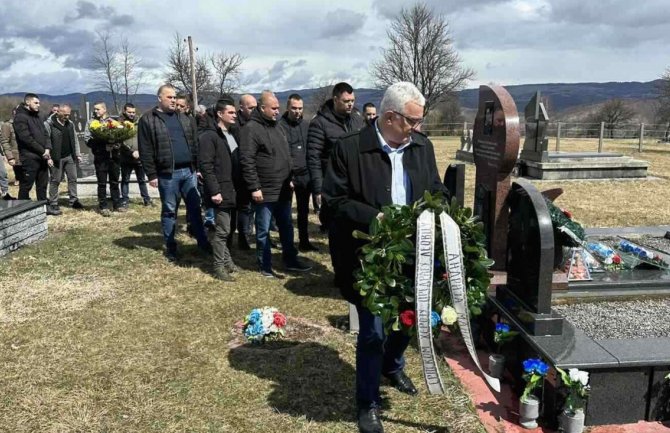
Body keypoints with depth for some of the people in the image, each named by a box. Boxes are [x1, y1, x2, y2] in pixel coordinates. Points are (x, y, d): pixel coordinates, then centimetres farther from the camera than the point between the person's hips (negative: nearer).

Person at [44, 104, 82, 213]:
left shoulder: (70, 124, 10)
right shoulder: (49, 124, -9)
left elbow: (75, 140, 16)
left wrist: (78, 154, 12)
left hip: (70, 157, 6)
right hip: (56, 158, -6)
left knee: (73, 179, 8)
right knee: (55, 181, 1)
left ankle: (73, 200, 19)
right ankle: (53, 204, 7)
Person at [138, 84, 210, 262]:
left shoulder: (183, 118, 14)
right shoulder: (148, 120, -3)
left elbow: (194, 143, 15)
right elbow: (145, 150, -7)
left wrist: (198, 166, 9)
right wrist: (152, 175, -11)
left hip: (188, 171, 5)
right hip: (167, 174, -4)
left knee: (195, 207, 10)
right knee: (169, 211, 6)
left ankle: (203, 242, 19)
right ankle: (170, 247, 16)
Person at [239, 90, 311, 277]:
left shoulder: (276, 126, 13)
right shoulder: (251, 129, -13)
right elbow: (247, 161, -18)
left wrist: (289, 179, 19)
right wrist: (254, 188, -20)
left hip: (283, 190, 8)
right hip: (265, 192, -8)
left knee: (286, 227, 16)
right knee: (263, 231, 5)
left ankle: (291, 261, 28)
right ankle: (265, 266, 16)